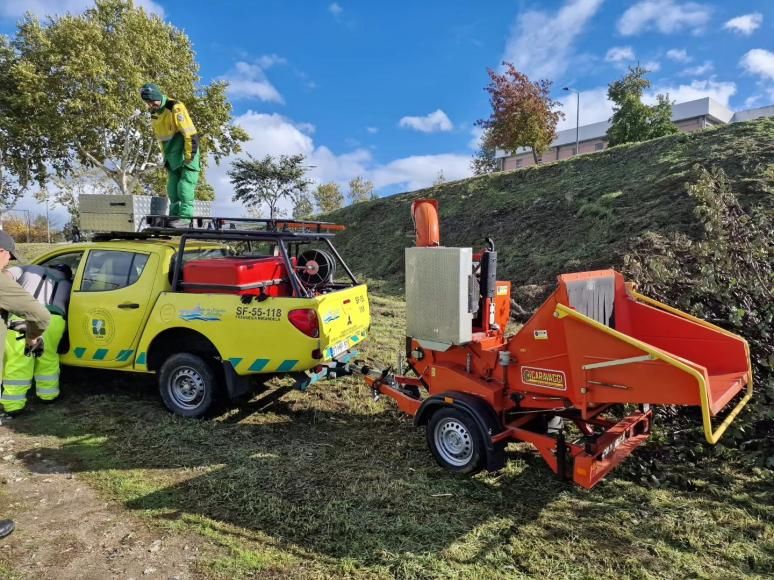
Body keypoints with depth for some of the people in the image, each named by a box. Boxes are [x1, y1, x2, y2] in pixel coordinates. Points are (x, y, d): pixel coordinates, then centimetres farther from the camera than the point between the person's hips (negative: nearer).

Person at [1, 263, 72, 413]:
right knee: (47, 359, 21)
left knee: (17, 361, 5)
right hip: (53, 318, 2)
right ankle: (48, 394, 33)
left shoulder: (29, 269, 31)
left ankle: (13, 404, 9)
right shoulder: (67, 284, 34)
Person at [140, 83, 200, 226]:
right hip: (172, 157, 8)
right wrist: (166, 156, 16)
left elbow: (190, 134, -21)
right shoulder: (154, 114, 9)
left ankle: (185, 215, -13)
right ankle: (175, 215, 10)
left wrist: (189, 155, -21)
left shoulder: (175, 108, -18)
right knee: (172, 188, 6)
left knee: (185, 185, -13)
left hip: (187, 154, -8)